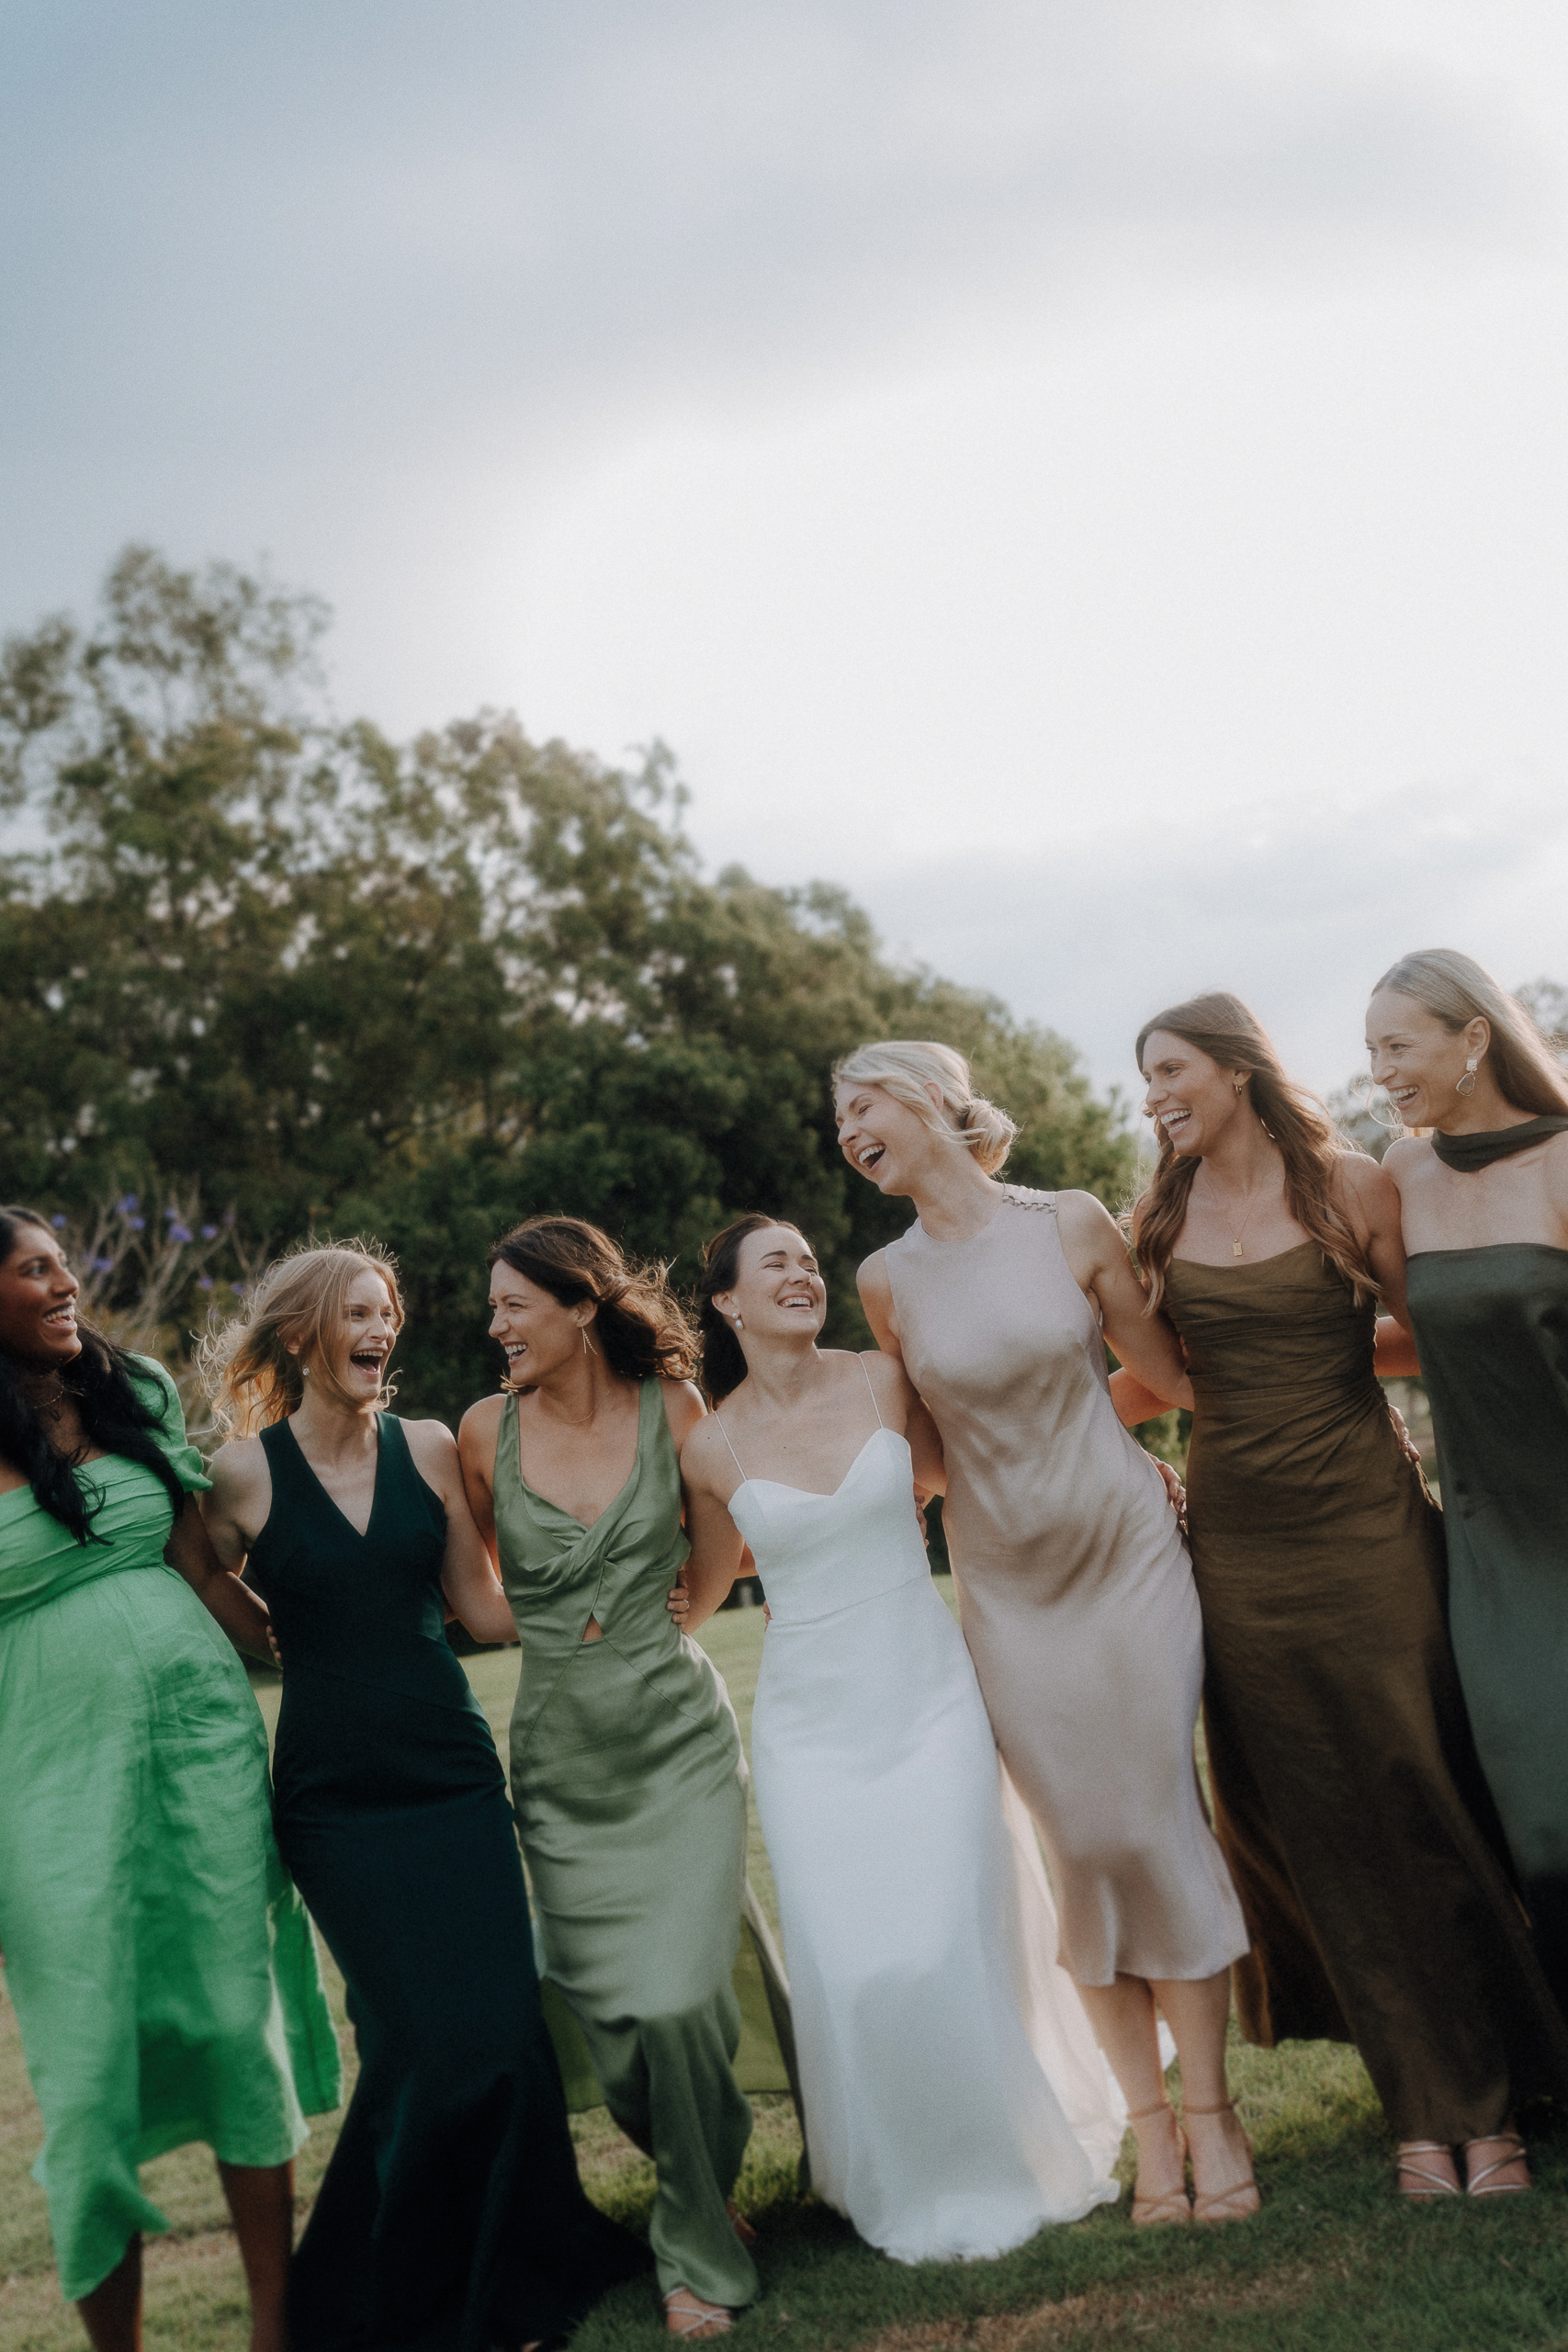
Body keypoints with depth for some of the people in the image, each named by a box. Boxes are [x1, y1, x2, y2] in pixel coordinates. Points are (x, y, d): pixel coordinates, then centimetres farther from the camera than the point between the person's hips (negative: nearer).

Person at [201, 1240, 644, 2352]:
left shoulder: (429, 1447, 3)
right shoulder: (242, 1472, -4)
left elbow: (483, 1603, 7)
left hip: (456, 1771, 3)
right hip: (337, 1798, -3)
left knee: (505, 2030, -1)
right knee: (428, 2042, -4)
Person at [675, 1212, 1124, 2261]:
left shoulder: (882, 1380, -3)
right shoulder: (712, 1447, -3)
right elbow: (702, 1591, 12)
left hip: (930, 1693, 0)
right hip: (813, 1721, 0)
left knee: (950, 1946, -1)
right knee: (853, 1968, -1)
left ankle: (1004, 2158, 26)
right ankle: (908, 2185, 25)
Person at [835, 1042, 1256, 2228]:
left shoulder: (1071, 1223, -7)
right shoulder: (888, 1280, -1)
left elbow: (1170, 1372, 4)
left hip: (1128, 1555, -1)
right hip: (1007, 1586, 2)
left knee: (1157, 1821, -1)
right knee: (1081, 1846, 4)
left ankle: (1211, 2110, 14)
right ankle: (1149, 2121, 18)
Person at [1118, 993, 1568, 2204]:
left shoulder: (1351, 1184, -4)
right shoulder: (1158, 1218, 4)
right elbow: (1152, 1383, 9)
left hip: (1365, 1527, -2)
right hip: (1240, 1549, 3)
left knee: (1422, 1802, 2)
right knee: (1315, 1827, 7)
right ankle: (1424, 2104, 22)